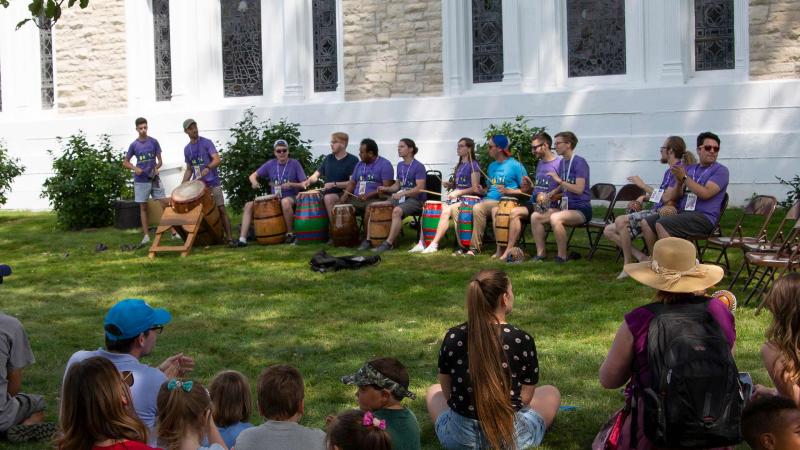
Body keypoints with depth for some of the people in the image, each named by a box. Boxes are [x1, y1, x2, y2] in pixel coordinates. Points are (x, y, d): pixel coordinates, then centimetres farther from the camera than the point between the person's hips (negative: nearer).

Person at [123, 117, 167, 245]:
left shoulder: (154, 142, 0)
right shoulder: (134, 145, -1)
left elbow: (159, 160, 4)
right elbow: (125, 163, 6)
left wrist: (156, 167, -17)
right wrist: (135, 168, -12)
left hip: (154, 178, 0)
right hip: (141, 180, 0)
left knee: (165, 203, -5)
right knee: (143, 207, 3)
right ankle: (146, 235, 6)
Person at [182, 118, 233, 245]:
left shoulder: (207, 143, -3)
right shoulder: (187, 149, 12)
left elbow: (217, 160, -15)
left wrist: (208, 168, -34)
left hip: (213, 184, -4)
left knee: (221, 209, -7)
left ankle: (229, 238, -7)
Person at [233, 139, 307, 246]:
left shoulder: (294, 164, -6)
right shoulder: (270, 164, 4)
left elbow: (304, 185, -7)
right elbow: (252, 176, 8)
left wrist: (292, 185, -25)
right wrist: (254, 182, -15)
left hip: (291, 197, -5)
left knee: (285, 202, -41)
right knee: (248, 205, -9)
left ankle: (290, 234, -24)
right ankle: (242, 239, -16)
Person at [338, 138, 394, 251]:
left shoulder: (384, 164, -3)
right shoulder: (359, 164, 20)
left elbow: (387, 187, -12)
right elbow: (352, 182, 21)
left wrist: (368, 195, -22)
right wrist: (345, 194, 0)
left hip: (374, 199, -7)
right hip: (356, 199, 7)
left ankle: (368, 240, -29)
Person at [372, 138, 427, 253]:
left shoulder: (418, 167, -9)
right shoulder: (400, 165, 15)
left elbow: (420, 188, -17)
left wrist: (402, 193, -25)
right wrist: (386, 189, 2)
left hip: (416, 200, -8)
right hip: (401, 197, 8)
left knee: (397, 210, -35)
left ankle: (388, 243, -35)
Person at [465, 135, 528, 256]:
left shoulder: (515, 165, -4)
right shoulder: (492, 166, 20)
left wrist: (509, 191, -19)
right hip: (489, 200, 8)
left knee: (478, 208, -32)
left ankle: (475, 247, -24)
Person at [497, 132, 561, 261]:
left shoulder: (559, 163, -8)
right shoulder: (540, 163, 19)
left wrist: (549, 196, -24)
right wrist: (530, 185, 7)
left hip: (551, 206, -7)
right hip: (535, 203, 7)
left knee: (535, 216, -35)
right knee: (514, 212, -17)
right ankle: (509, 250, -19)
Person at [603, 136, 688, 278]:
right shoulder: (669, 171, 20)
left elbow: (667, 198, -20)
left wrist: (643, 185, -15)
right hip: (655, 211, 10)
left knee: (621, 221, -29)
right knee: (609, 230, 2)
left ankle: (628, 265, -18)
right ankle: (642, 258, -9)